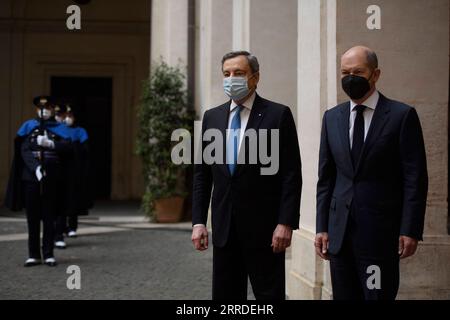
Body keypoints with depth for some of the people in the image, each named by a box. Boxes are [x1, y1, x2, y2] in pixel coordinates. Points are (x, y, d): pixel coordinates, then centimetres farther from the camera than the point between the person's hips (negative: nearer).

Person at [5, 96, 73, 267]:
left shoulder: (59, 129, 7)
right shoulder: (28, 127, 7)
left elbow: (68, 146, -9)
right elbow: (24, 151, -4)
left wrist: (50, 143, -23)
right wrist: (36, 168, -17)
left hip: (51, 178, 0)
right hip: (30, 177, 1)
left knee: (49, 217, 3)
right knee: (32, 217, 4)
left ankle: (49, 254, 10)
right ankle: (34, 254, 10)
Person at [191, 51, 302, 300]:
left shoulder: (278, 115, -3)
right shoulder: (212, 117, 10)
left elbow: (291, 174, -7)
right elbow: (201, 175, 11)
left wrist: (286, 223, -13)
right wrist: (198, 221, 4)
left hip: (264, 228, -4)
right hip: (224, 228, 5)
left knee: (270, 295, 1)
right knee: (225, 296, 9)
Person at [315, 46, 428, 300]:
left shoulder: (402, 115, -2)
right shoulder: (332, 118, 11)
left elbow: (415, 178, -4)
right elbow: (326, 177, 12)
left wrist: (410, 230, -10)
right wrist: (322, 228, 6)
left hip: (381, 231, -4)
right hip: (340, 230, 4)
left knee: (379, 295, -3)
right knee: (344, 295, 8)